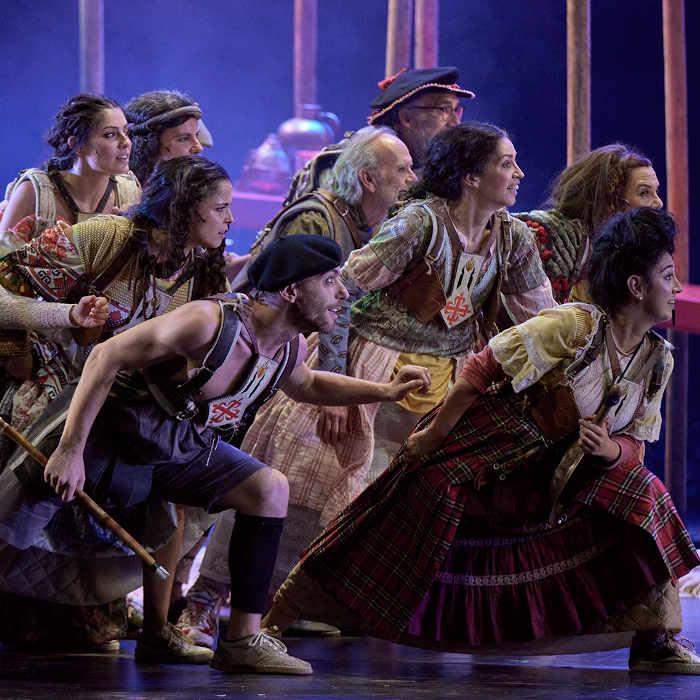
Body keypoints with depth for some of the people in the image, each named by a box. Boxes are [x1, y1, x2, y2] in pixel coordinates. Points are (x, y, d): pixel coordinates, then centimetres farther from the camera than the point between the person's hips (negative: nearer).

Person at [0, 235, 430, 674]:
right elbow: (107, 357, -25)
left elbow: (305, 385, 24)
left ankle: (243, 641, -1)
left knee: (269, 488, -1)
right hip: (110, 435, -7)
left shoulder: (292, 348, -3)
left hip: (184, 447, 7)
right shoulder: (209, 324, -29)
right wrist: (69, 451, -27)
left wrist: (386, 391, 11)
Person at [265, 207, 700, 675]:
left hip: (561, 470, 6)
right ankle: (281, 613, -6)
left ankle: (655, 640, -4)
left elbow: (634, 443, 4)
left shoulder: (659, 359, -2)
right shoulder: (575, 326, -23)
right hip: (490, 442, -6)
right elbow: (484, 368, -20)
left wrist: (610, 450, -21)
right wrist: (433, 435, -17)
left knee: (643, 498, -10)